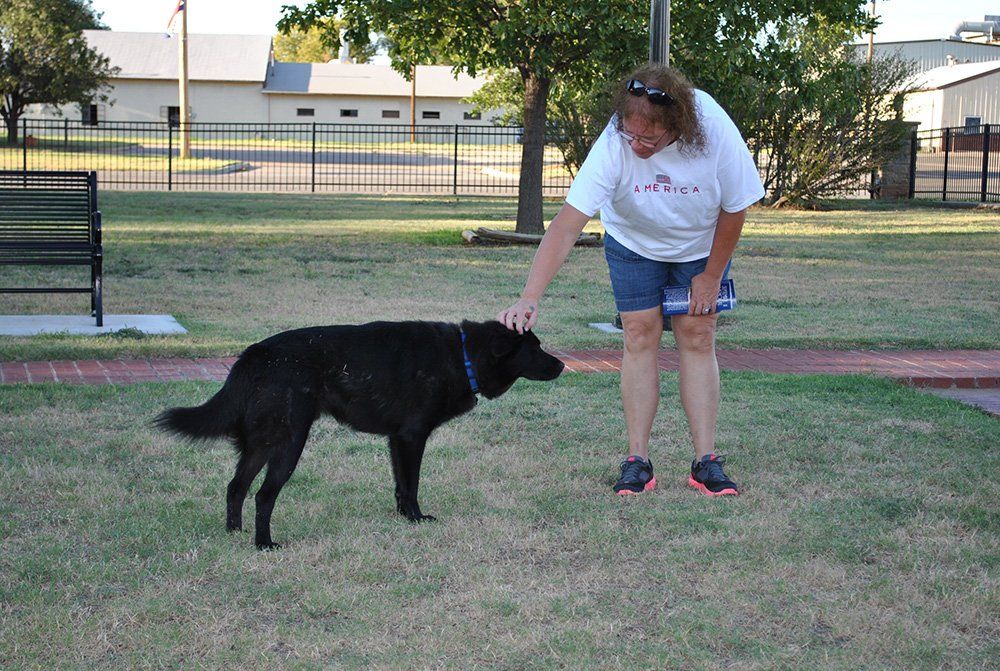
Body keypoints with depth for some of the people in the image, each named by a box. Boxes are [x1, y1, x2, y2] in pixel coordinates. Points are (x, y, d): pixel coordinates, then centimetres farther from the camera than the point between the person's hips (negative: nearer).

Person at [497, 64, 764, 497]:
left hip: (702, 244, 0)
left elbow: (735, 208, -18)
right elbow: (567, 224, -40)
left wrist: (712, 275, -9)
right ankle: (637, 461, -2)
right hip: (633, 241, 0)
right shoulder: (613, 146, -36)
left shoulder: (716, 134, -35)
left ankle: (706, 462, 0)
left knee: (697, 336, -4)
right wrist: (530, 297, -49)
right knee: (640, 335, -7)